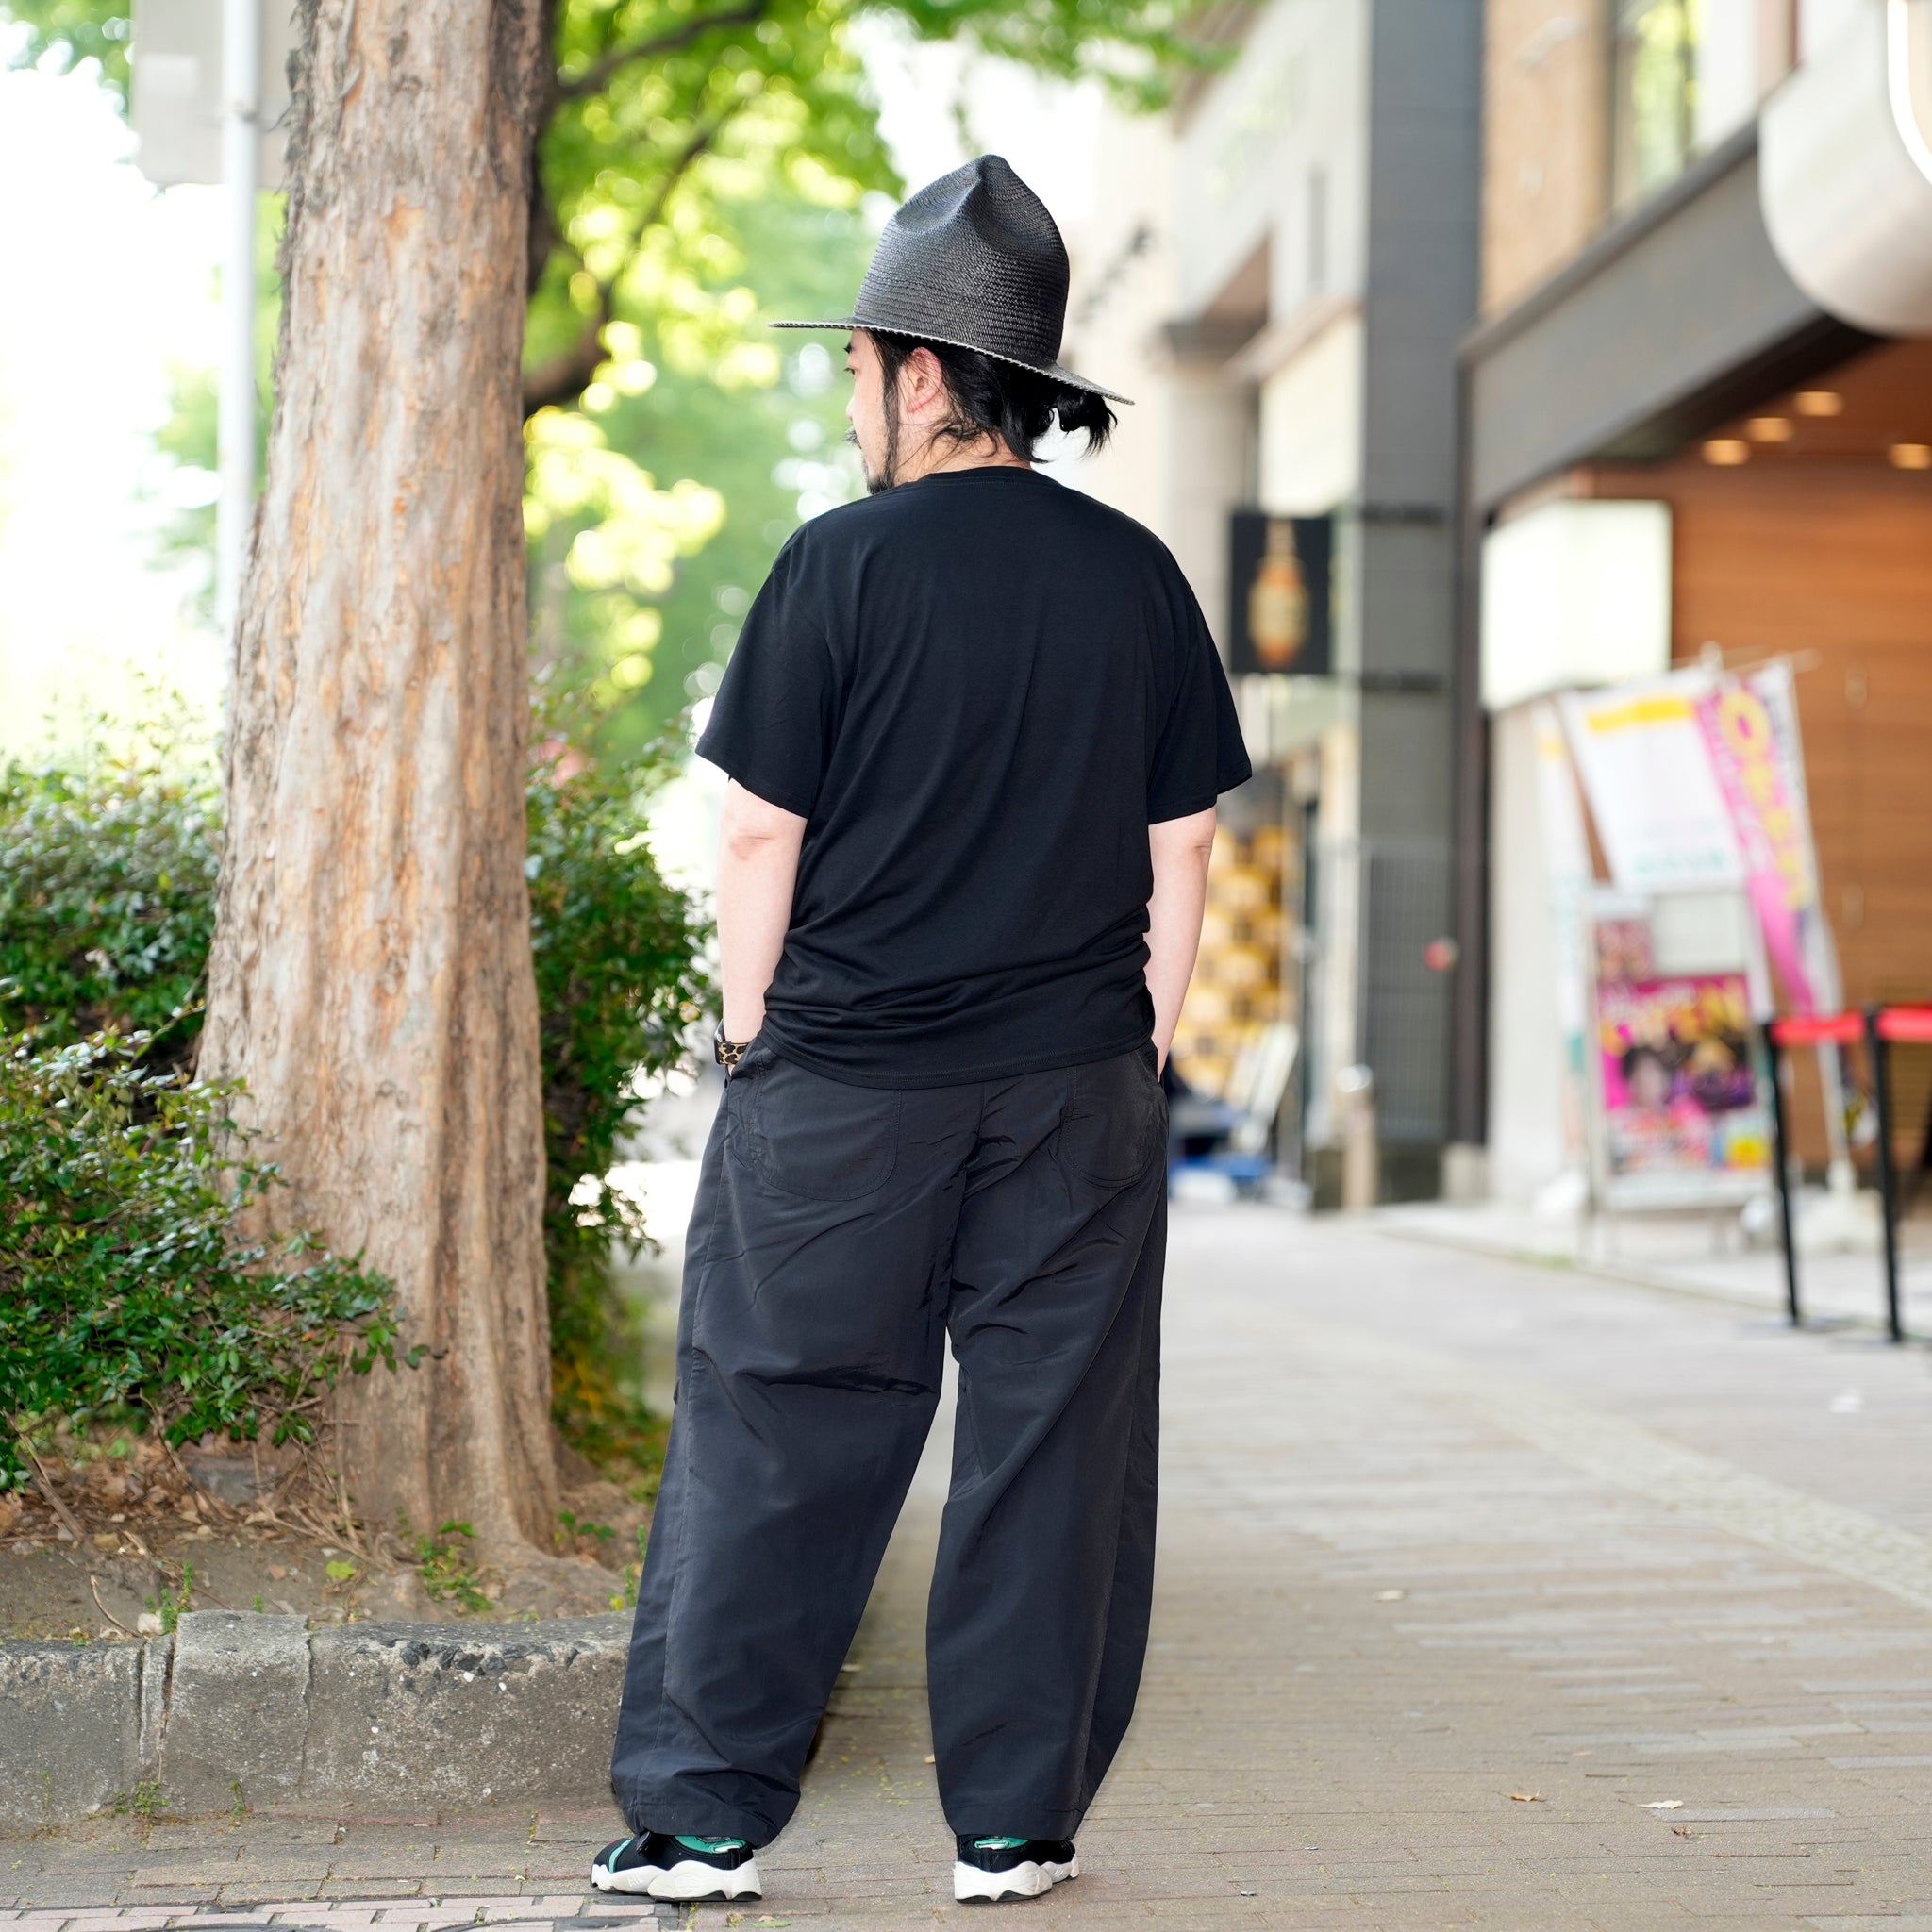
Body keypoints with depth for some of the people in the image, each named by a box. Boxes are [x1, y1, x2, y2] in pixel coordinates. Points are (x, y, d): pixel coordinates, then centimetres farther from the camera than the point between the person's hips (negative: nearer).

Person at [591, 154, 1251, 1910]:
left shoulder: (845, 562, -6)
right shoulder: (1137, 575, 4)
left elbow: (762, 832, -5)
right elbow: (1183, 846, 6)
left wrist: (749, 1035, 6)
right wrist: (1142, 1054, 13)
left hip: (842, 1086, -3)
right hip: (1075, 1088, 3)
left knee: (776, 1438, 5)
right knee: (1050, 1448, 8)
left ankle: (703, 1814, 9)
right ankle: (1016, 1825, 13)